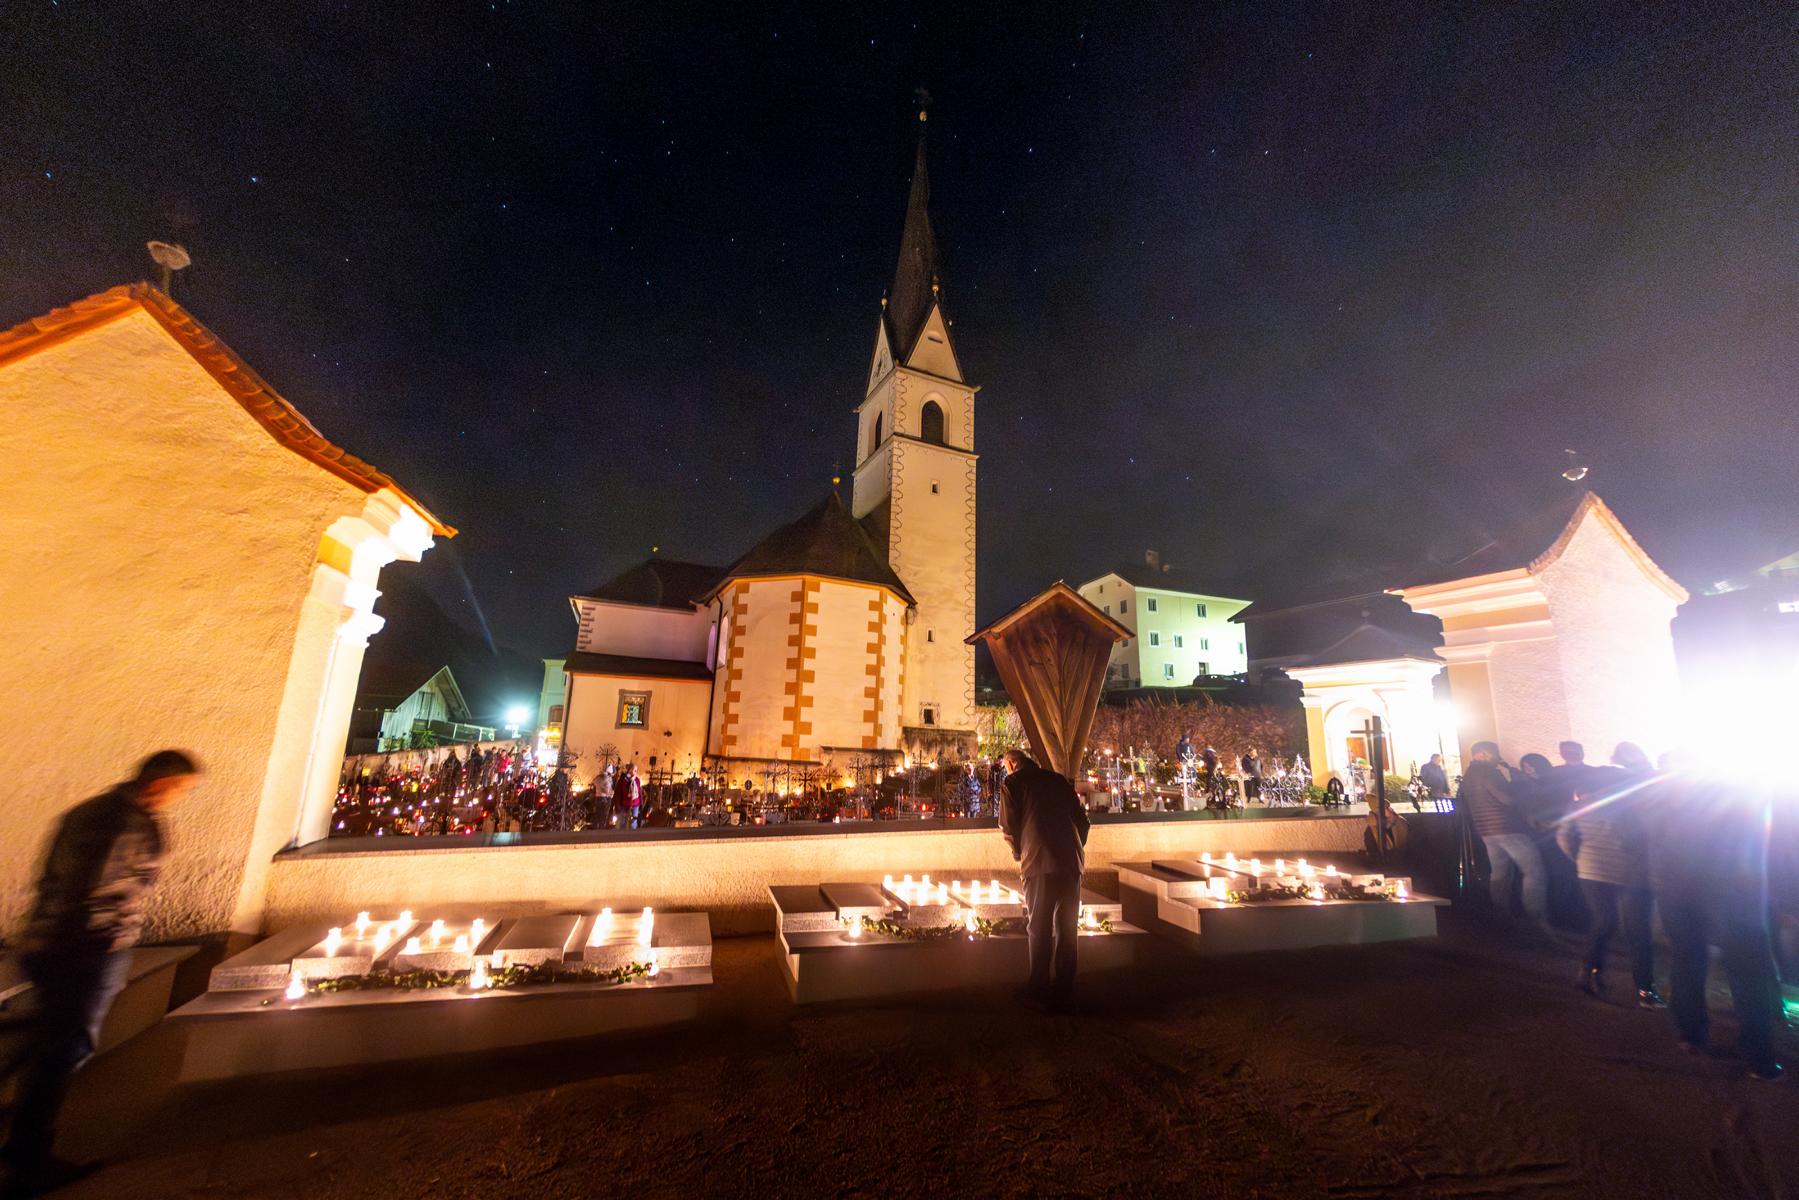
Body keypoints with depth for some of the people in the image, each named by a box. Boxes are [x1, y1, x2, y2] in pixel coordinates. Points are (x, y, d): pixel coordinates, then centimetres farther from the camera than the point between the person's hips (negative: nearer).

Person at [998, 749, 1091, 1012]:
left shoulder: (1012, 783, 4)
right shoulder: (1058, 780, 17)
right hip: (1071, 862, 4)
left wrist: (1020, 855, 15)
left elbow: (1008, 827, -1)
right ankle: (1063, 993, 20)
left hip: (1040, 864, -4)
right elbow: (1083, 820, 16)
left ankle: (1039, 992, 11)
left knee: (1040, 928, 6)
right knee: (1067, 928, 12)